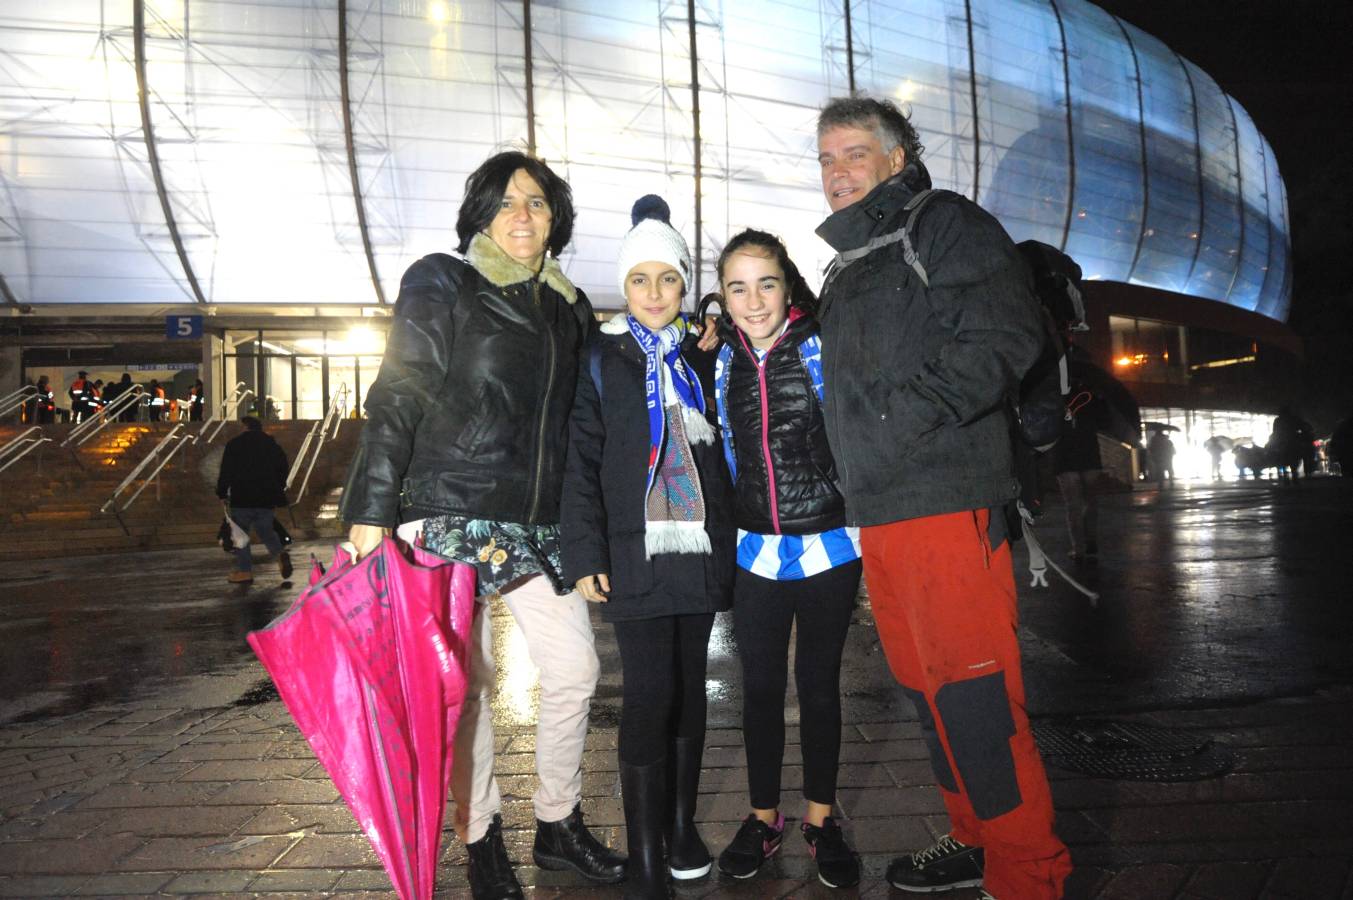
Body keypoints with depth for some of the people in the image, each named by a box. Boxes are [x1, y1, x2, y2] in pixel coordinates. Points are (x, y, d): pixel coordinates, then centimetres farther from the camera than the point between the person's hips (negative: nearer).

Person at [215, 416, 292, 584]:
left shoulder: (234, 444, -4)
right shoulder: (271, 444, 8)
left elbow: (226, 471, -6)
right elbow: (282, 468, 11)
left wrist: (222, 494, 2)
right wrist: (278, 490, 19)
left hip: (242, 498, -4)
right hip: (266, 498, 4)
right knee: (265, 530, 16)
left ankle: (244, 571, 5)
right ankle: (280, 553, -11)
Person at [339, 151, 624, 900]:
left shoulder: (568, 308, 15)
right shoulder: (441, 286, -1)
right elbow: (394, 403, -7)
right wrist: (371, 512, -14)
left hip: (538, 525, 6)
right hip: (451, 517, -5)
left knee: (574, 667, 7)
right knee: (466, 684, 1)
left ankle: (558, 823, 26)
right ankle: (480, 839, 21)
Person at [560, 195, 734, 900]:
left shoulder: (698, 357, 12)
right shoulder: (603, 359, 2)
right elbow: (581, 463, -3)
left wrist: (730, 543, 11)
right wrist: (585, 554, -10)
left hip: (699, 550, 4)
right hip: (637, 554, -3)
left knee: (689, 688, 11)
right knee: (648, 696, -5)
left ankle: (682, 825, 27)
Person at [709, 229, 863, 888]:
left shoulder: (823, 350, -7)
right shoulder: (723, 362, 4)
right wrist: (730, 529, 12)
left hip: (829, 546, -2)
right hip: (757, 551, 3)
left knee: (819, 685, 10)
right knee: (760, 688, 10)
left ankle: (820, 820, 26)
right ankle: (764, 818, 27)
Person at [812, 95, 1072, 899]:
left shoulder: (944, 224, 1)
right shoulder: (848, 266, 26)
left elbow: (1007, 334, -14)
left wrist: (917, 406, -22)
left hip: (947, 505, -9)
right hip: (878, 514, 9)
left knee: (974, 697, -7)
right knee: (928, 689, 15)